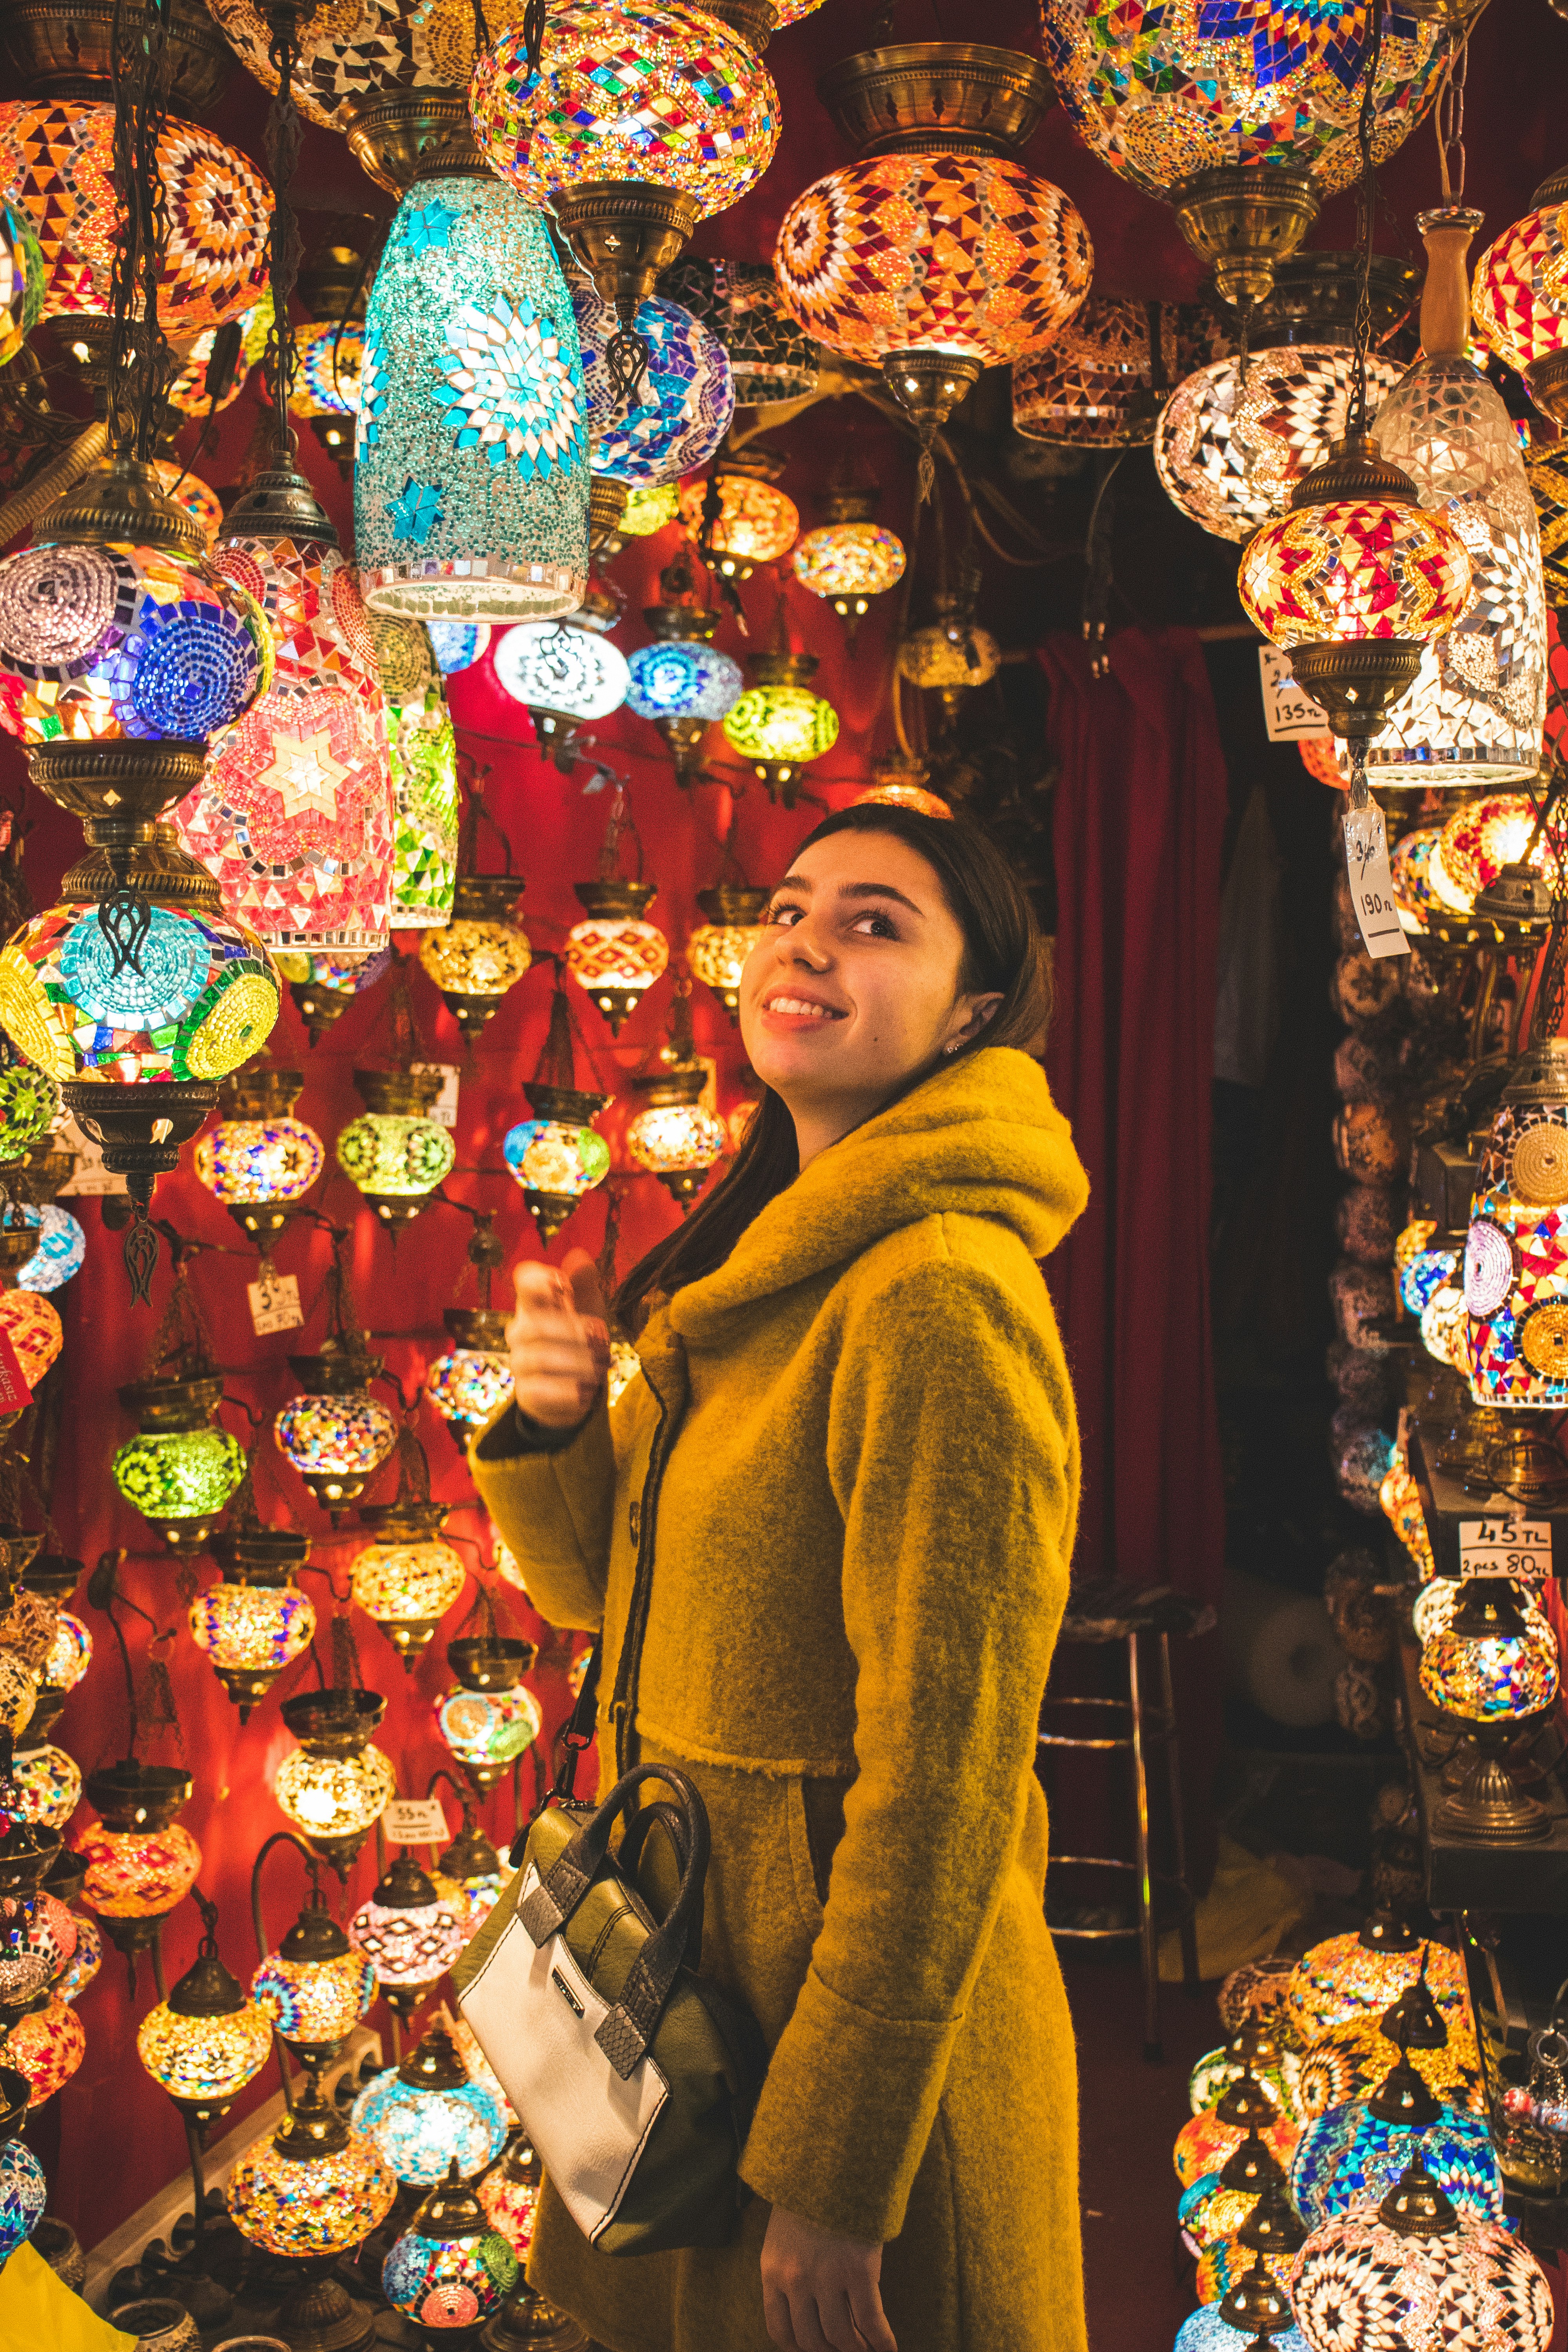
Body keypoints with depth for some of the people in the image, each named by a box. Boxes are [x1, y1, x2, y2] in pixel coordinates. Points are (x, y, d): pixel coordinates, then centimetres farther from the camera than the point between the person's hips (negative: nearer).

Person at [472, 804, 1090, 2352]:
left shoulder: (939, 1297, -24)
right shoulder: (766, 1262, 4)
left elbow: (945, 1779, -25)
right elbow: (605, 1592, 11)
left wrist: (831, 2182, -20)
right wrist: (550, 1426, -10)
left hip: (873, 2015, -8)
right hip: (704, 1946, 9)